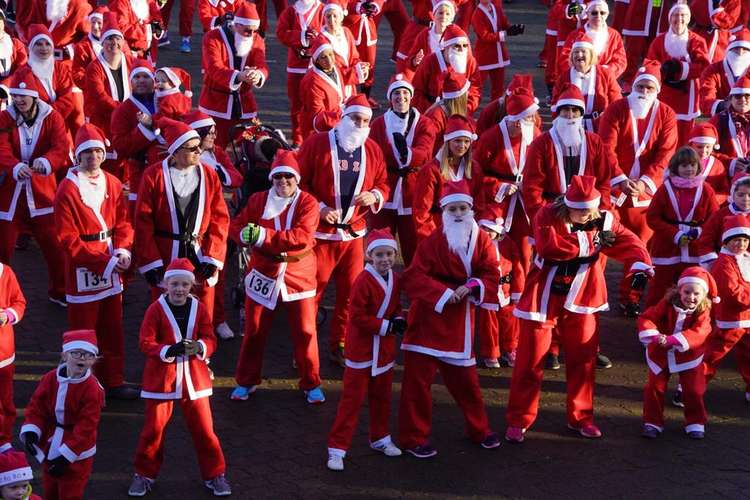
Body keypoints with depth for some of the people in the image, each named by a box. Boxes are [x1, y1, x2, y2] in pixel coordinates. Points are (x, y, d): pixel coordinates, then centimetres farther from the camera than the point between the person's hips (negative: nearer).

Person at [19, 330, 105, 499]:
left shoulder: (92, 389, -20)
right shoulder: (50, 379, -6)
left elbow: (85, 428, -20)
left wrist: (66, 456, -21)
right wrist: (30, 432, -17)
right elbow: (36, 408, 1)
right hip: (50, 448, 5)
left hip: (77, 455, -5)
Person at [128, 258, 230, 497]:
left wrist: (198, 347, -23)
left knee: (203, 426, 6)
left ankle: (214, 474, 20)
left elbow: (210, 340, 0)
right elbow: (145, 342, -11)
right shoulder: (156, 309, -8)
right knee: (154, 426, 4)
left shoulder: (199, 309, 0)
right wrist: (169, 350, -27)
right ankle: (145, 474, 21)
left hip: (193, 377, 2)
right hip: (161, 377, -2)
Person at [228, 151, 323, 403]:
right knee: (254, 330, 9)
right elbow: (236, 225, 0)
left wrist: (264, 235, -27)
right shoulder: (258, 200, 1)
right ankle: (246, 382, 24)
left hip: (298, 275, -2)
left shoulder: (307, 202, -8)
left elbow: (303, 237, -21)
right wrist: (246, 235, -25)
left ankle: (311, 384, 18)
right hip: (263, 273, 2)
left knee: (305, 330, 2)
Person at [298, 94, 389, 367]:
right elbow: (299, 181, -6)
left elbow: (383, 184, 14)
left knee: (351, 291, 7)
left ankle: (340, 345, 22)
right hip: (320, 232, -4)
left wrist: (375, 196, -9)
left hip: (354, 233, 4)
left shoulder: (373, 150, 7)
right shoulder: (317, 143, -6)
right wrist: (319, 208, -16)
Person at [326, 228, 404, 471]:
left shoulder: (395, 280, 3)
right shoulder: (363, 281, -20)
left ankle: (380, 439, 36)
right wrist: (386, 326, -22)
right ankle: (337, 448, 0)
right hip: (361, 349, -7)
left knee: (382, 397, 19)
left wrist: (399, 320, -6)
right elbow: (358, 318, -21)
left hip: (385, 349, 7)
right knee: (352, 399, -4)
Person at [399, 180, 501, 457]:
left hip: (459, 320, 4)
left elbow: (492, 275, -2)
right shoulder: (432, 241, -11)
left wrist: (472, 287, -21)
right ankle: (414, 438, 8)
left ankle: (479, 430, 33)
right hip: (428, 317, -4)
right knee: (418, 378, -2)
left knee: (464, 376, 15)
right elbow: (414, 277, -17)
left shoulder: (481, 239, 1)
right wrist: (443, 293, -25)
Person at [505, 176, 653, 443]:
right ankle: (518, 420, 13)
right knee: (531, 360, 2)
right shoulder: (547, 216, -15)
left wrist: (639, 265, -33)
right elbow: (548, 245, -32)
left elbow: (628, 241, -12)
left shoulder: (603, 220, -5)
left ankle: (580, 417, 25)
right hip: (543, 298, -3)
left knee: (583, 359, 10)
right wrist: (590, 242, -27)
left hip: (580, 300, 3)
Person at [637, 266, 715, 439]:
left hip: (688, 356, -1)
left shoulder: (703, 312, -17)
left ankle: (695, 423, 23)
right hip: (661, 355, 1)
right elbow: (646, 318, -19)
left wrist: (672, 340, -45)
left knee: (693, 391, 5)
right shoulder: (667, 304, -15)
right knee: (654, 388, 4)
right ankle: (653, 423, 18)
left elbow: (698, 333, -33)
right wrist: (653, 336, -40)